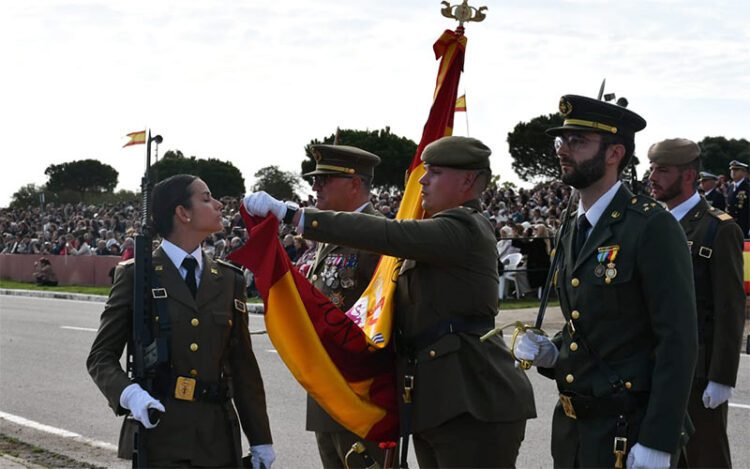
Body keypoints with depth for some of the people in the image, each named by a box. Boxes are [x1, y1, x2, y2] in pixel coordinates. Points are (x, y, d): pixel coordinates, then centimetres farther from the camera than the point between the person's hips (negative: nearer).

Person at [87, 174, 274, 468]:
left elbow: (242, 363, 11)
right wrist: (129, 394, -20)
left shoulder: (229, 280, 10)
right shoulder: (136, 276, -1)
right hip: (159, 433, -3)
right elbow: (102, 356, 0)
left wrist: (260, 439, 9)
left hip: (218, 438, 4)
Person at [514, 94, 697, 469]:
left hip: (629, 431, -7)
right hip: (571, 424, 7)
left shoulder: (653, 227, -13)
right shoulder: (573, 230, 11)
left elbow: (677, 342, -17)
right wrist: (550, 352, 0)